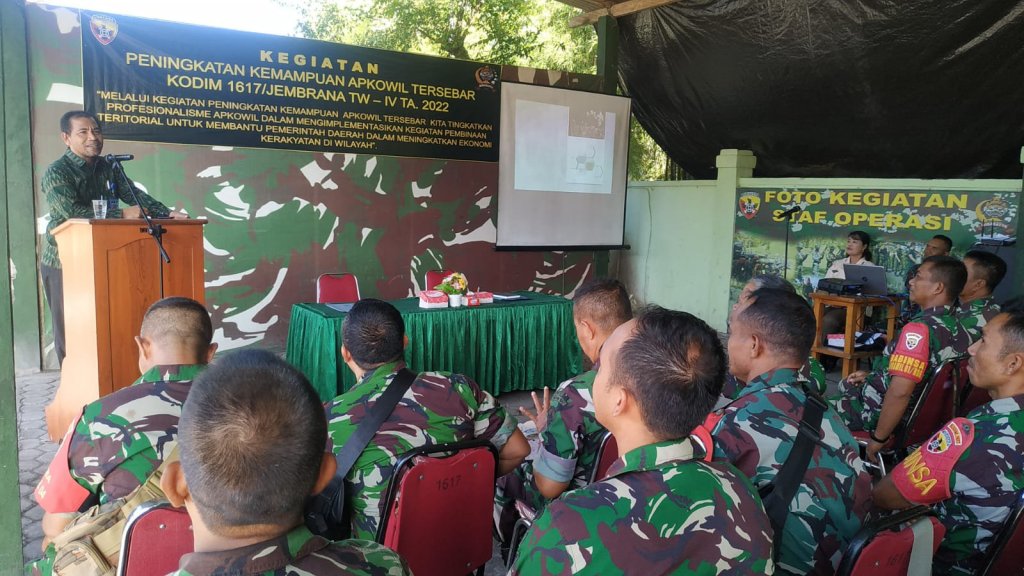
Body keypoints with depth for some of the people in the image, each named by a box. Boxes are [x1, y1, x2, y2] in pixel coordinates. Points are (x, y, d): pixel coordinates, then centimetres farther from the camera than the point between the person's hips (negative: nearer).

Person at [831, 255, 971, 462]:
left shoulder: (920, 328, -31)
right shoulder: (959, 330, -3)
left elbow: (900, 392, -37)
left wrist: (878, 438, -25)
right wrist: (874, 376, 18)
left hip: (883, 412, -9)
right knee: (847, 384, 32)